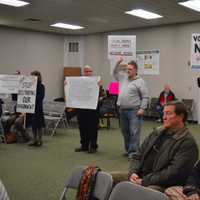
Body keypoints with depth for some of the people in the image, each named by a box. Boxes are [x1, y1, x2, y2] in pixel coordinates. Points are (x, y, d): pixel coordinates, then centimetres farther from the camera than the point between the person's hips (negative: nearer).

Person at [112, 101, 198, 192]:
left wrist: (144, 181, -18)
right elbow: (137, 155, 15)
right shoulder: (157, 132, 13)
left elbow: (174, 173, -18)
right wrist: (133, 172, -5)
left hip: (161, 185, -7)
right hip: (140, 176, 8)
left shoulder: (188, 143, -9)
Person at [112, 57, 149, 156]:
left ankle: (133, 152, -4)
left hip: (134, 111, -6)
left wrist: (142, 108, -13)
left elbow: (145, 97, -6)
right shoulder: (123, 77, 13)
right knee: (125, 132, 13)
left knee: (134, 132, -8)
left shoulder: (140, 81, -4)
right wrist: (118, 63, 11)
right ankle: (127, 150, 24)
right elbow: (115, 72, 26)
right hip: (122, 110, 6)